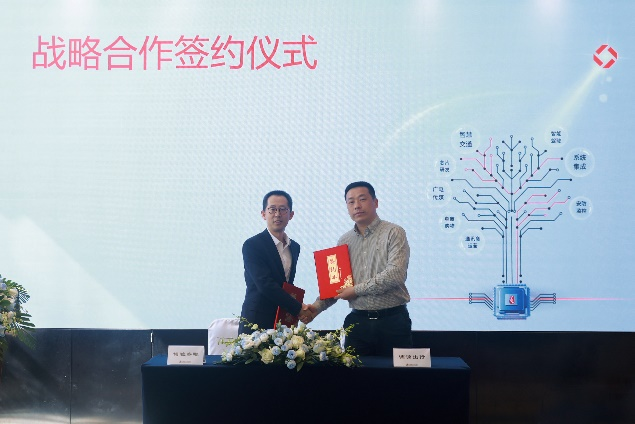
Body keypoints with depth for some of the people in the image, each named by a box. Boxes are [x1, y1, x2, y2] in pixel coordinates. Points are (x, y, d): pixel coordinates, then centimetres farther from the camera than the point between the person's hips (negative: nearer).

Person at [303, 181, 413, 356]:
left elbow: (395, 274, -16)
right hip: (358, 321, 4)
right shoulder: (344, 242, 11)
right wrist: (318, 306, -4)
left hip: (392, 321, -3)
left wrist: (356, 290, -11)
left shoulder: (393, 233, -4)